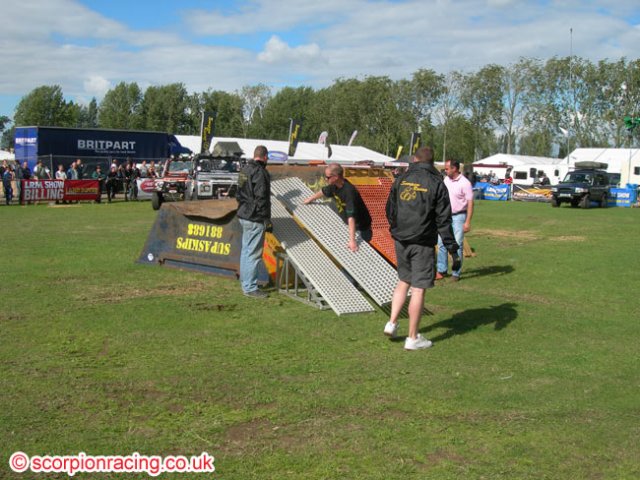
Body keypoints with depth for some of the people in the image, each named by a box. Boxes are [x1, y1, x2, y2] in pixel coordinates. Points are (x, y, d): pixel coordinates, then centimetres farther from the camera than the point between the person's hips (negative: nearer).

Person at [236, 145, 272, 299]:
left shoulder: (245, 170, 12)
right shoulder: (260, 172, -18)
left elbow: (239, 194, 19)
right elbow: (262, 198, -21)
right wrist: (267, 220, -17)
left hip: (244, 215, 10)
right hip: (255, 219, -10)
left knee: (246, 250, 19)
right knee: (254, 253, -6)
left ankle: (245, 281, 30)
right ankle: (250, 287, -3)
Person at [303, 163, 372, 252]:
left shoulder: (349, 192, -37)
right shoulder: (334, 185, -13)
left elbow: (351, 217, -45)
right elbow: (323, 191, 12)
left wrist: (352, 240, -51)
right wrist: (310, 199, 30)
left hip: (361, 226, -8)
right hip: (346, 223, 8)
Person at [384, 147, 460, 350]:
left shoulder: (401, 180, 4)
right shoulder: (436, 184, -7)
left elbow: (390, 210, 11)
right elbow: (443, 219, -8)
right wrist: (452, 246, -3)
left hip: (401, 240, 4)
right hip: (423, 243, -4)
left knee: (403, 281, 22)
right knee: (418, 288, 1)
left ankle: (392, 323, 16)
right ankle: (412, 338, 7)